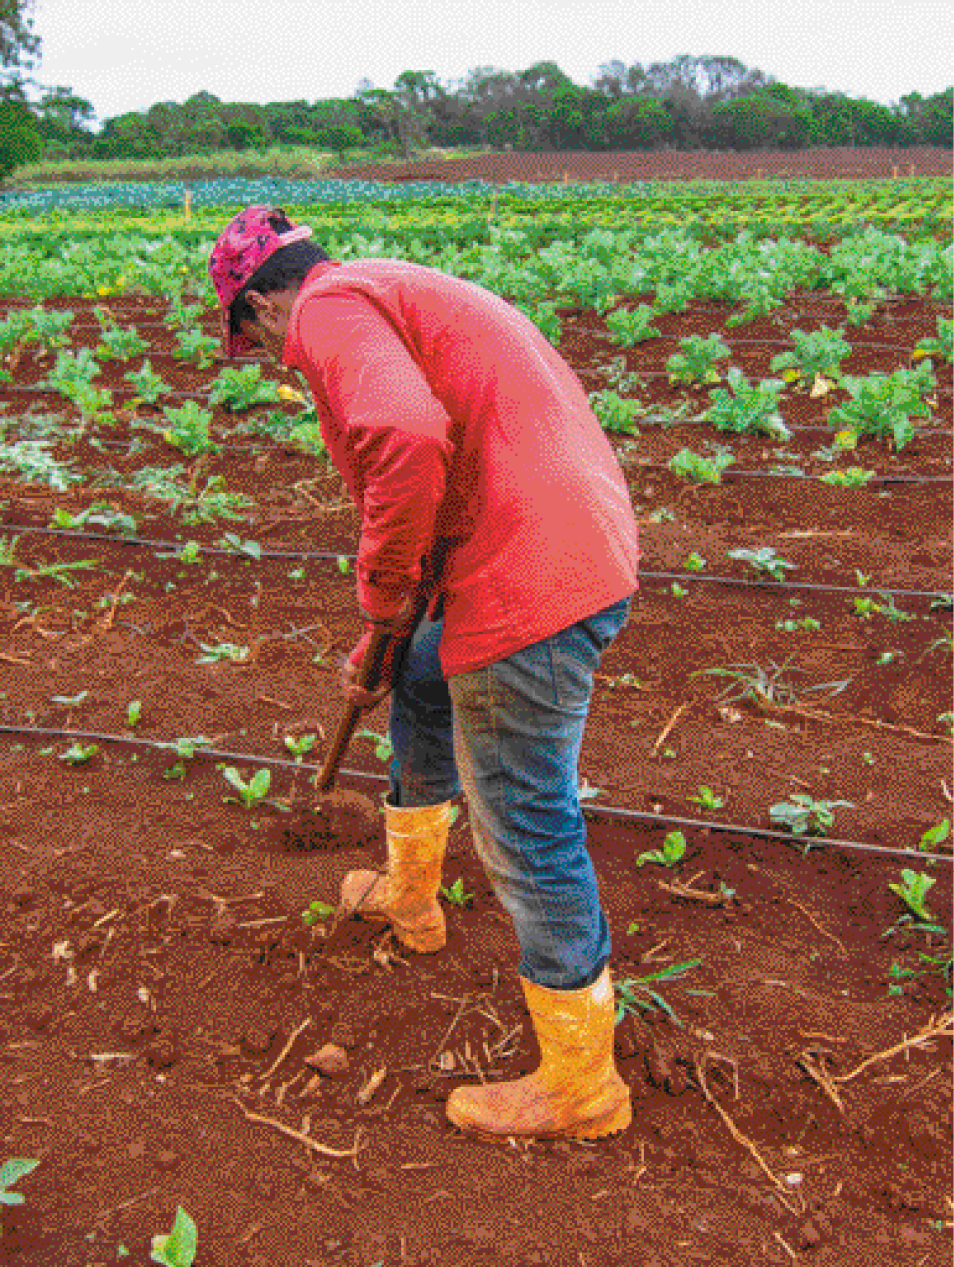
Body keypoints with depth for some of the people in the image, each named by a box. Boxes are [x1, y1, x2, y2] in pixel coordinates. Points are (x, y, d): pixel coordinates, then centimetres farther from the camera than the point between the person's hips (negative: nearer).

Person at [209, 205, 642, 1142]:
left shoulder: (329, 307, -7)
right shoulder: (403, 299, 25)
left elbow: (407, 442, -29)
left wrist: (382, 587, -11)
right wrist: (386, 640, 32)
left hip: (530, 589, -11)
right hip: (587, 555, 11)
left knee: (526, 838, 3)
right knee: (421, 681, 31)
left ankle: (582, 1086, 22)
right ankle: (409, 895, 51)